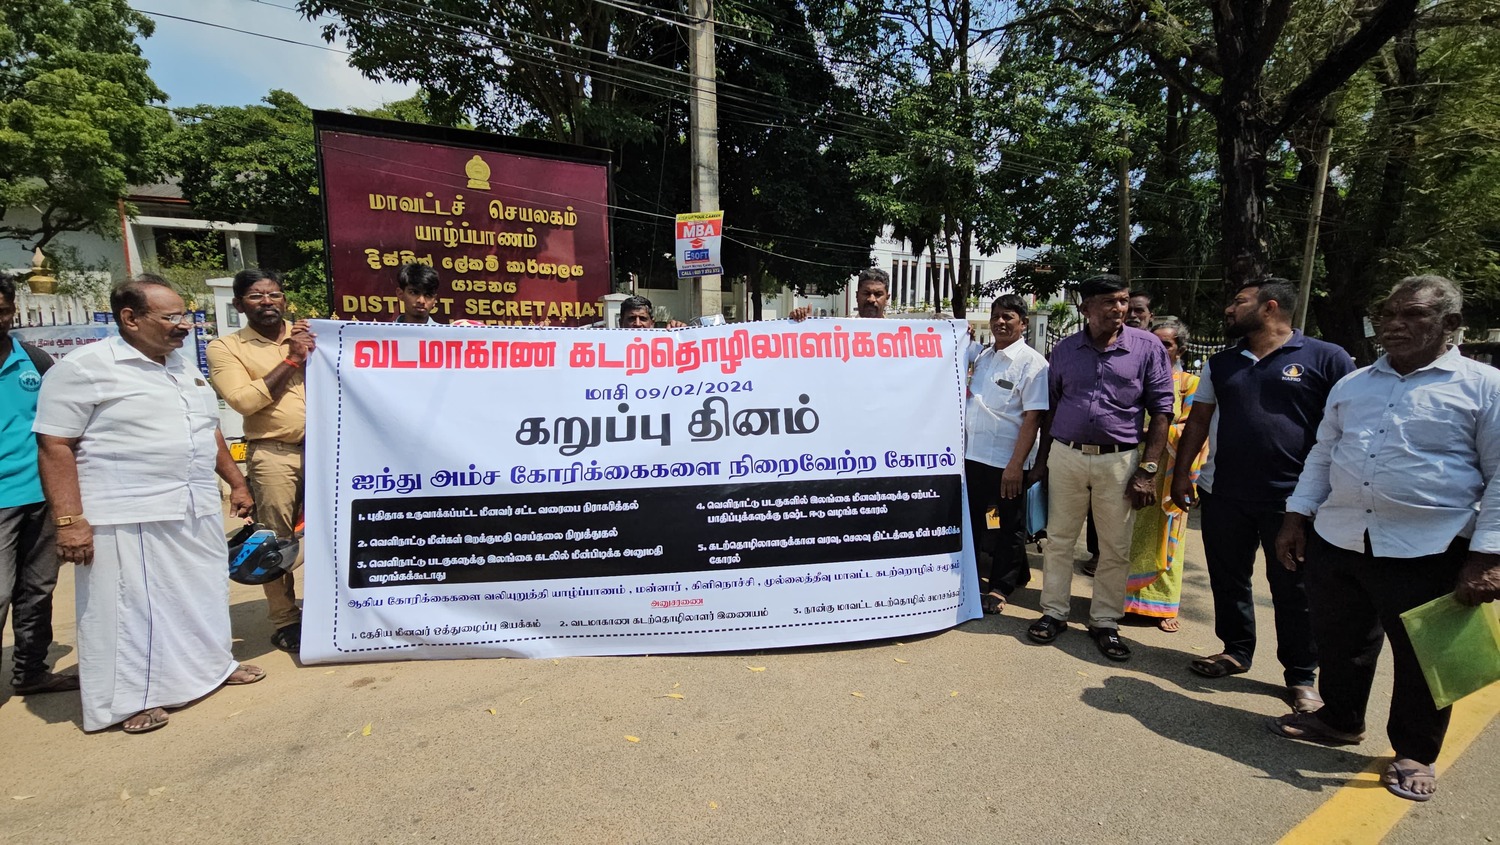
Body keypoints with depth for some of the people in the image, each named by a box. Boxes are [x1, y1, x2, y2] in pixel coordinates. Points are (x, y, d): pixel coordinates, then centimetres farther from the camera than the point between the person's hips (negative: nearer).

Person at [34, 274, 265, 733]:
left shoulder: (184, 366, 13)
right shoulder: (85, 368, -10)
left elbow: (208, 432, 20)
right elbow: (55, 447, -13)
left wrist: (237, 483, 17)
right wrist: (69, 521, -18)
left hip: (198, 510, 7)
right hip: (128, 518, -7)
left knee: (202, 594, 17)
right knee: (130, 609, 3)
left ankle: (212, 663, 34)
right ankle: (133, 698, 17)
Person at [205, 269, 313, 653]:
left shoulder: (310, 334, 11)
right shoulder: (225, 348, 3)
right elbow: (244, 400, -12)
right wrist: (291, 360, -10)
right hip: (273, 455, -2)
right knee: (277, 539, 3)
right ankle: (285, 621, 16)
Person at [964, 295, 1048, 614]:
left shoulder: (1031, 362, -10)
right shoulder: (981, 356, 11)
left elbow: (1034, 417, -16)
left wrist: (1016, 465, -20)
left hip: (1006, 462, -6)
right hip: (972, 455, 6)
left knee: (1007, 526, 8)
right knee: (972, 518, 17)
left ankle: (1001, 587, 23)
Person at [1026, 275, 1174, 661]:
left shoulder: (1147, 347, -1)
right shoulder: (1065, 349, 5)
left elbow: (1161, 412, -1)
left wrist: (1148, 470, -7)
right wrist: (1042, 459, 9)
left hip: (1119, 460, -1)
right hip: (1066, 456, 2)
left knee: (1116, 549, 7)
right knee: (1059, 539, 8)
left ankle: (1105, 622, 21)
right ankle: (1054, 613, 21)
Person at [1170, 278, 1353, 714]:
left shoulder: (1326, 359, -4)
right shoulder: (1221, 364, 11)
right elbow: (1199, 420, 12)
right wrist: (1182, 471, 5)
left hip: (1292, 499, -4)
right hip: (1224, 495, 5)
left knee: (1293, 591, 7)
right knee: (1228, 579, 14)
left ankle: (1301, 675, 23)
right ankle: (1236, 651, 31)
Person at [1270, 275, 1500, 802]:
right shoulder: (1352, 385, 11)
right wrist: (1296, 516, 8)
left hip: (1428, 554, -4)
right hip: (1336, 542, 4)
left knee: (1422, 658, 10)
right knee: (1339, 642, 16)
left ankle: (1415, 754, 31)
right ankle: (1339, 721, 38)